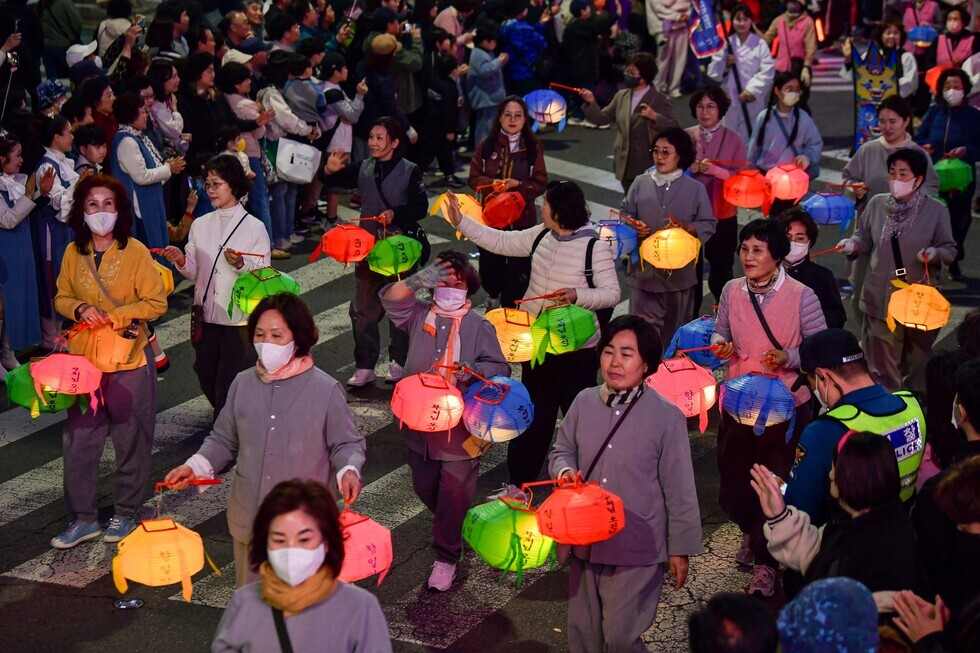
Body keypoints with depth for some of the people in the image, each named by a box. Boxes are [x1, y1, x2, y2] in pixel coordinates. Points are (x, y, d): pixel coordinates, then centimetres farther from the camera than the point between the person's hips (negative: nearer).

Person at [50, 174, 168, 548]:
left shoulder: (135, 251, -8)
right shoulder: (74, 253, 3)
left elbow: (156, 303, -7)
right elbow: (62, 298, 13)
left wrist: (114, 316, -17)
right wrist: (80, 309, -9)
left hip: (128, 359, -3)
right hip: (85, 359, 3)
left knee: (131, 439, 7)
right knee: (79, 439, 5)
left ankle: (126, 513, 22)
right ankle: (83, 518, 16)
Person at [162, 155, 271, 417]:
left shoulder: (254, 227, -5)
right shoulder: (200, 225, 8)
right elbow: (194, 273, 10)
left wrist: (241, 265, -26)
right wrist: (181, 261, -11)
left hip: (240, 319, -5)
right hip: (207, 317, 5)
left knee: (230, 388, -4)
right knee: (208, 382, 13)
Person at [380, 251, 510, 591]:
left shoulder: (479, 326, -1)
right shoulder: (420, 315, 6)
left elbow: (501, 368, -5)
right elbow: (390, 298, -9)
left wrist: (474, 370, -24)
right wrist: (418, 281, -25)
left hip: (461, 426, -3)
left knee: (454, 493, -1)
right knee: (424, 486, 15)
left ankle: (446, 557, 13)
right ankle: (449, 527, 42)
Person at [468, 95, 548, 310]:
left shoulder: (534, 147, -2)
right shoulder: (486, 146, 2)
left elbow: (540, 184, -3)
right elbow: (474, 178, 2)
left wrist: (518, 185, -21)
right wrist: (492, 183, -18)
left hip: (522, 218, -2)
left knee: (518, 268, -3)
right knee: (489, 264, 12)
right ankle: (493, 296, 43)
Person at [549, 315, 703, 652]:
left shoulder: (666, 416, -13)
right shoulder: (584, 402, -2)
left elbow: (679, 491, -7)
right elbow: (561, 451, 13)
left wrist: (680, 549, -3)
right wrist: (564, 471, -10)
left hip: (638, 549, -4)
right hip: (585, 543, 5)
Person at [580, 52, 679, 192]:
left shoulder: (660, 100, -7)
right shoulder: (621, 96, 7)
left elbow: (673, 128, -12)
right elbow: (601, 118, 8)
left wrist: (655, 117, -27)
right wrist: (591, 103, -8)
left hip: (649, 168, -5)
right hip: (626, 167, 5)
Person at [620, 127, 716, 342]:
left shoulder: (695, 189, 1)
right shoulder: (641, 184, 5)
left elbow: (709, 225, 1)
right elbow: (624, 213, 12)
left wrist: (686, 227, -16)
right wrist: (634, 227, -8)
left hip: (679, 271, -1)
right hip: (644, 270, 1)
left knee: (676, 329, 11)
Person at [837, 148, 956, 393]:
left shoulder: (936, 210, -7)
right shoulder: (877, 204, -1)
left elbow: (950, 249, -1)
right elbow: (865, 239, 9)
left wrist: (935, 254, -22)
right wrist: (852, 245, -13)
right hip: (880, 298, 2)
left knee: (918, 360, 15)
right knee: (882, 364, 10)